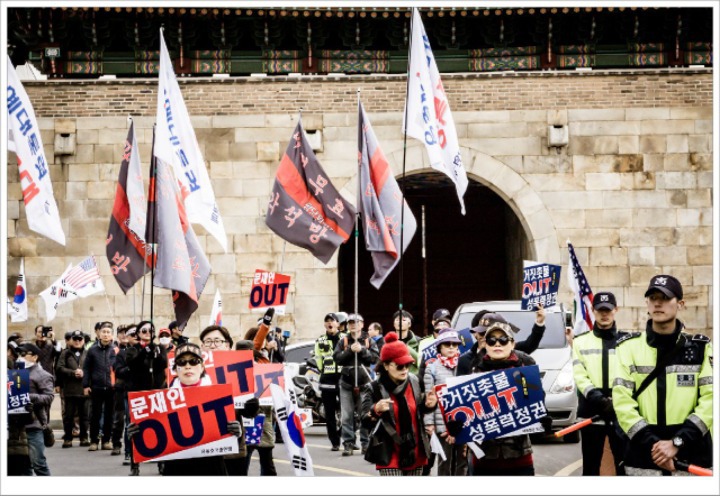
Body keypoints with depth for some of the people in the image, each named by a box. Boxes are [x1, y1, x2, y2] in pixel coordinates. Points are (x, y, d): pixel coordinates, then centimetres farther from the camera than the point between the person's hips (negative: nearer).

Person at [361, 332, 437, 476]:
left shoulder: (414, 382, 3)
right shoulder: (375, 388, -11)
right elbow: (365, 421, -15)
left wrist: (428, 404, -3)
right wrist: (376, 410, -36)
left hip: (414, 452, 5)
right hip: (390, 454, -5)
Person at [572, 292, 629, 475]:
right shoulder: (581, 341, 9)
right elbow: (579, 375, -1)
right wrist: (595, 397, -17)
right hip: (591, 411, 1)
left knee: (625, 463, -1)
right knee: (590, 464, 6)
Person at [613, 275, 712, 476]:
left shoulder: (701, 347, 4)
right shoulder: (629, 346, 5)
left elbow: (711, 399, -4)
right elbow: (622, 401, -2)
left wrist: (677, 442, -14)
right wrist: (651, 443, -13)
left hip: (692, 456, 0)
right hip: (642, 457, 0)